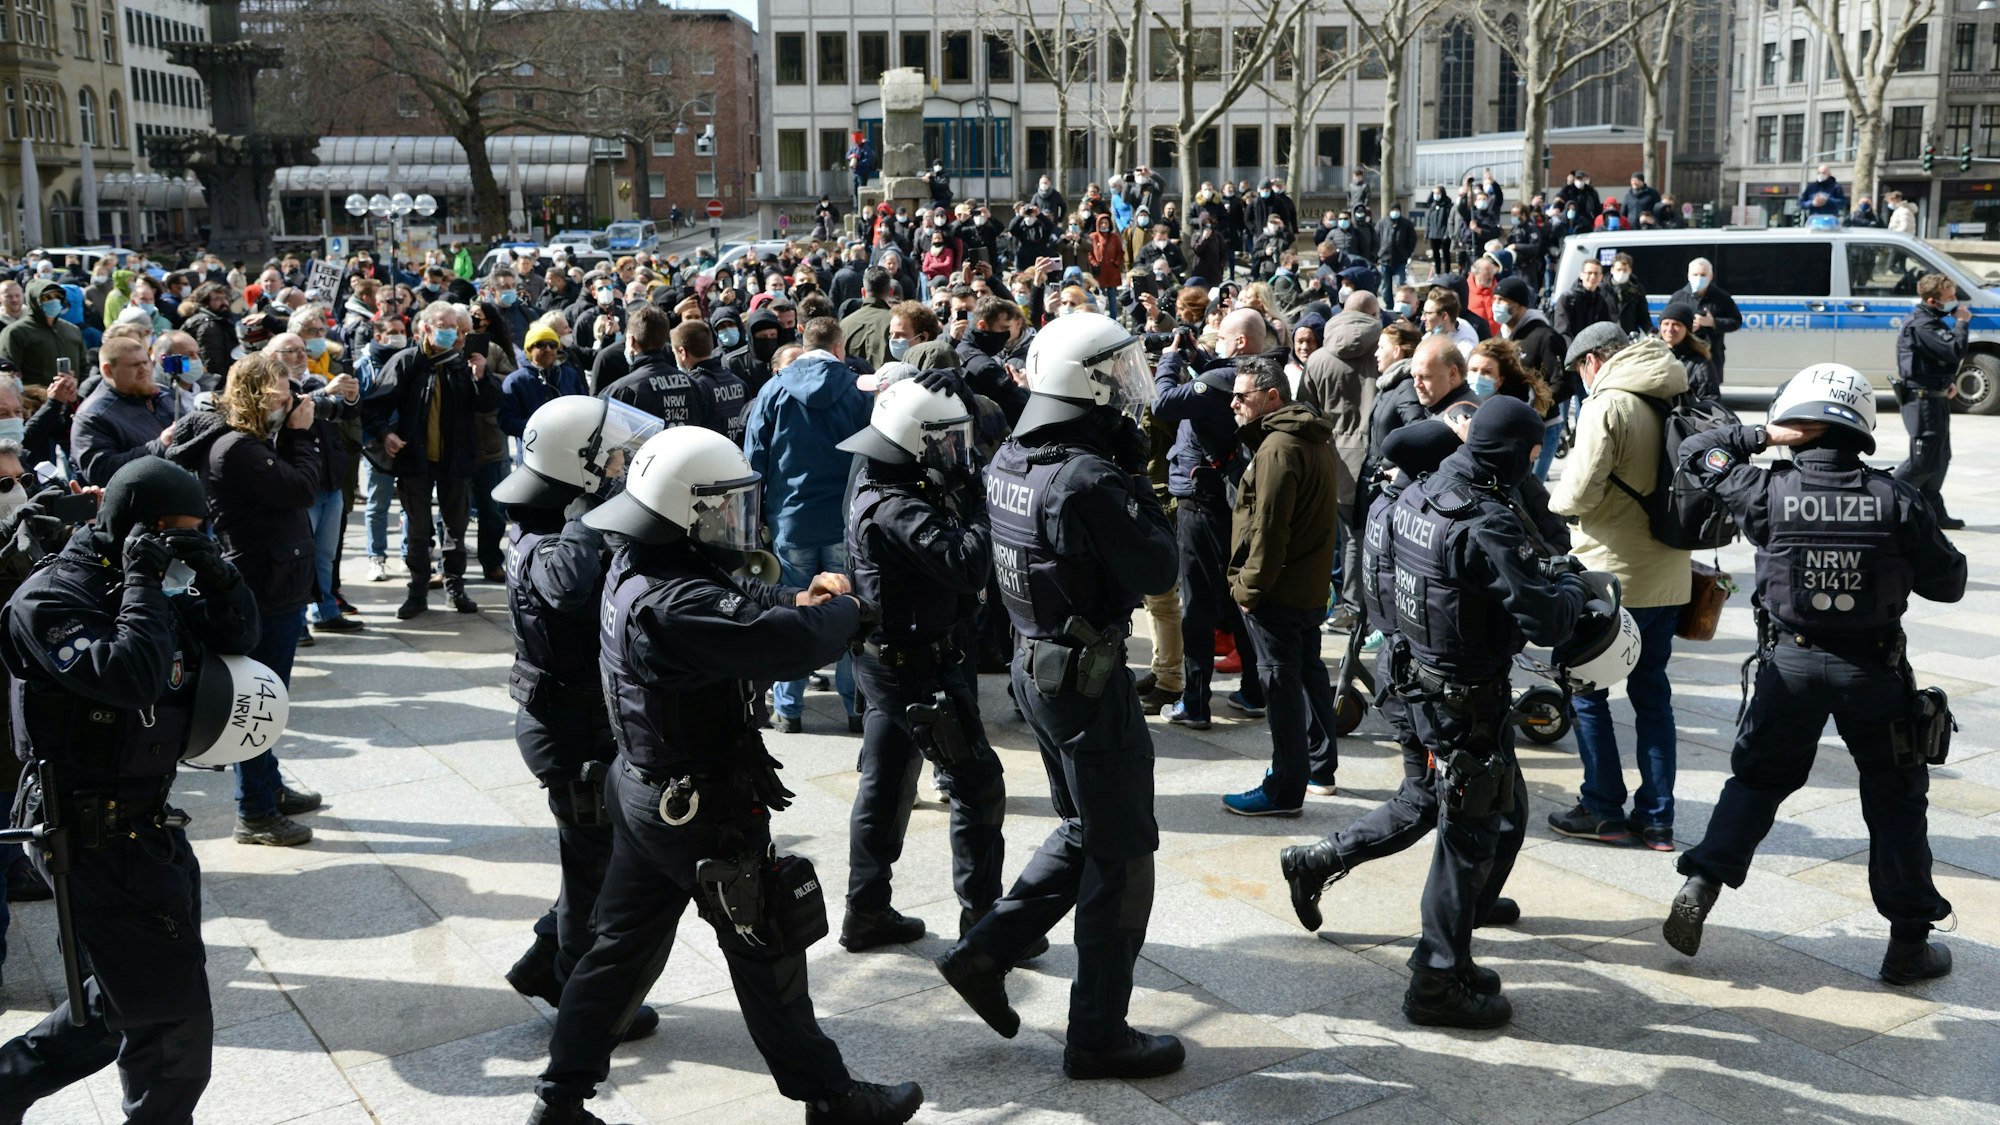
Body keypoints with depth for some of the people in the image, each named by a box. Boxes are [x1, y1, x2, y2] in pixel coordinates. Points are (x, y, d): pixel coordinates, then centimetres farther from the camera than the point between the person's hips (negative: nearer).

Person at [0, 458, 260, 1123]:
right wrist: (141, 583, -23)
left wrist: (214, 574, -6)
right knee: (175, 1024, -1)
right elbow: (131, 678, -32)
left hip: (147, 823, 9)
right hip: (101, 838, -9)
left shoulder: (137, 587, 8)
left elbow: (238, 638, 11)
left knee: (127, 998, 23)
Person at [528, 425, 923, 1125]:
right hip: (700, 810, -9)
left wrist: (799, 597, -5)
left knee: (623, 943, 18)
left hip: (644, 791, 9)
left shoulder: (636, 567, 0)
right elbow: (785, 645, -37)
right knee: (767, 953, 7)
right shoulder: (672, 605, -31)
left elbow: (733, 598, 13)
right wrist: (846, 610, -17)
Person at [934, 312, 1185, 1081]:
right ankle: (1098, 1036, 15)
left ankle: (984, 952, 22)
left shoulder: (1011, 462, 3)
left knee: (1084, 832, 24)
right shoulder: (1087, 480, -24)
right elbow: (1158, 571, -16)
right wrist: (1135, 481, -8)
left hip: (1036, 664, 9)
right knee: (1121, 855, 5)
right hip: (1087, 679, -9)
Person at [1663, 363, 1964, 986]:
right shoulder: (1895, 498, -11)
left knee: (1757, 779, 18)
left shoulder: (1771, 492, -11)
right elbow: (1948, 582, -3)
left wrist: (1762, 434, -1)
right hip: (1874, 669, 0)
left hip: (1792, 661, 1)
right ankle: (1909, 942, 19)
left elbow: (1697, 451, 4)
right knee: (1896, 800, 12)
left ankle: (1699, 888, 7)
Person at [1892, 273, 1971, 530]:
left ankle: (1933, 513, 18)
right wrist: (1961, 323, -13)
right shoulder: (1921, 325, -20)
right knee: (1924, 460, -8)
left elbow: (1947, 356, 24)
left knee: (1940, 458, 12)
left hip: (1936, 397, 11)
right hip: (1922, 399, -11)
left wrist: (1951, 382, 7)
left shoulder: (1933, 321, 14)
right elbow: (1954, 352, -27)